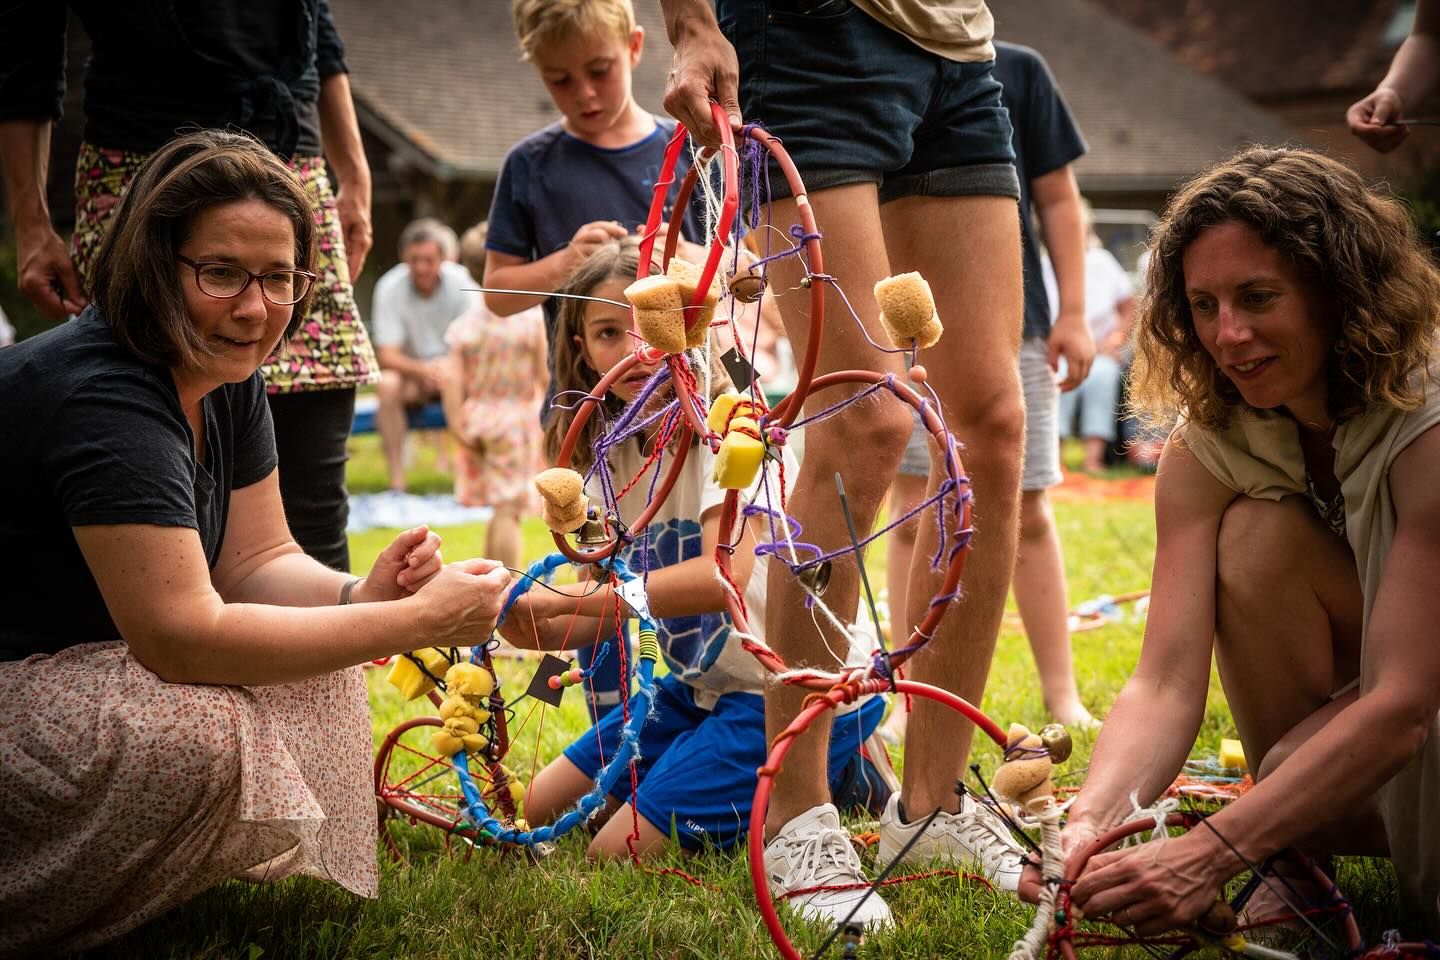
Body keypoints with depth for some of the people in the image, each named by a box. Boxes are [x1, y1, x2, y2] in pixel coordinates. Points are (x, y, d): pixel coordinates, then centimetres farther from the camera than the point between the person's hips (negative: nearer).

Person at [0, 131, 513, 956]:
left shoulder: (228, 381, 1)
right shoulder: (100, 396, -28)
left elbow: (258, 560, 4)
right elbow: (182, 636, -32)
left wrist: (361, 596, -18)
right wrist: (416, 622, -29)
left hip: (78, 663, 9)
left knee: (319, 666, -1)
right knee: (202, 731, -31)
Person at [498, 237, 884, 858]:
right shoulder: (617, 455, 6)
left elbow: (723, 576, -34)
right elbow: (618, 609, 5)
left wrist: (558, 597, -31)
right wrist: (539, 626, -17)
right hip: (705, 685, 9)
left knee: (619, 853, -14)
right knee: (542, 807, 14)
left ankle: (828, 784, 3)